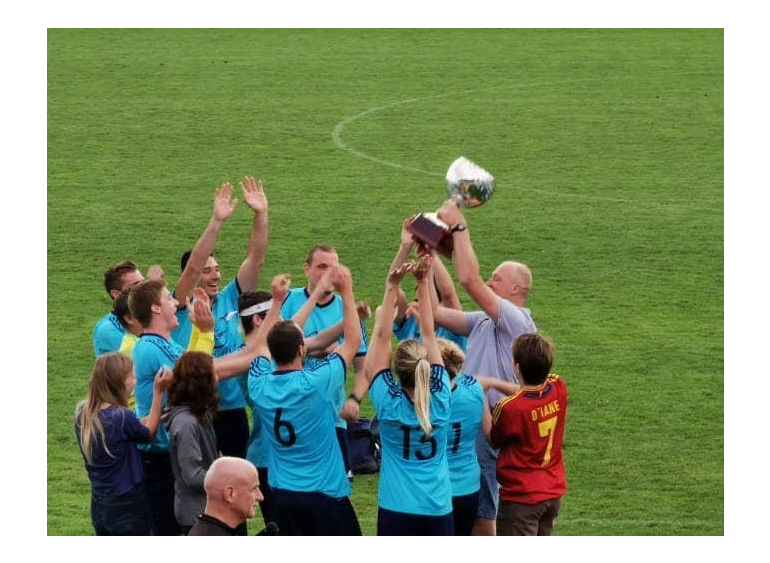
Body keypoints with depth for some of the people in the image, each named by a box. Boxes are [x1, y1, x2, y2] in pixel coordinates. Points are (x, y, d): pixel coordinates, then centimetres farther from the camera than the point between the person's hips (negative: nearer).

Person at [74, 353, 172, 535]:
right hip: (127, 507, -7)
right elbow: (147, 433, -2)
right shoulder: (121, 417, -24)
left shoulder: (83, 413, -2)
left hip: (99, 505, 7)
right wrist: (158, 392, -1)